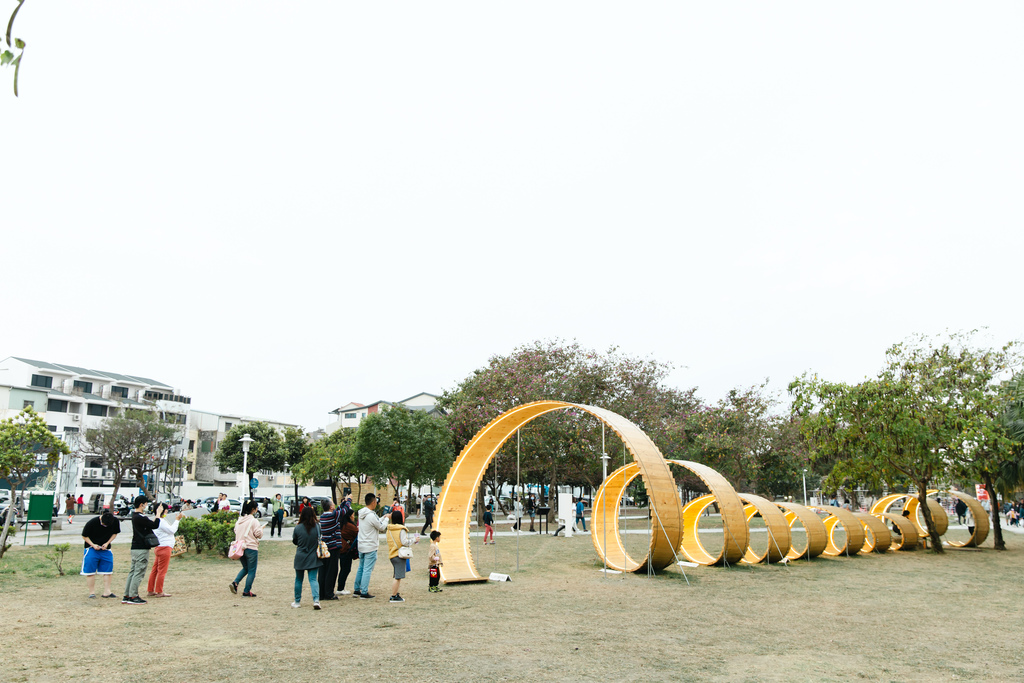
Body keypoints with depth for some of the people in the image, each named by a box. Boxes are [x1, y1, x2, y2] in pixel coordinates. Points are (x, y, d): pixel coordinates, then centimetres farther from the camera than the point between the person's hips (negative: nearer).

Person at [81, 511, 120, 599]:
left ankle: (106, 592, 5)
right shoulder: (92, 523, -18)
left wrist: (107, 543, -9)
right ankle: (92, 592, 9)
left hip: (105, 549, 3)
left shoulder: (115, 521, -10)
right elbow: (84, 536, -5)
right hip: (92, 549, -2)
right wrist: (93, 545, -17)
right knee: (90, 571, -3)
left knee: (108, 571, -1)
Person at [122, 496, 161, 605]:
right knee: (139, 573, -4)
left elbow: (149, 522, 16)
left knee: (133, 572, 13)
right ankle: (133, 597, -2)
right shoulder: (140, 517, -19)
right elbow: (155, 525, -19)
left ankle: (126, 596, 16)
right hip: (142, 549, -10)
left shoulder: (134, 515, 12)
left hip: (135, 548, 10)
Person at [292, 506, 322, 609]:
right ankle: (316, 600, -14)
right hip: (313, 558, 1)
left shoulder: (297, 528, -12)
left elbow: (294, 541, 3)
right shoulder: (317, 527, -9)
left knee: (298, 580, 15)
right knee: (313, 579, 3)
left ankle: (297, 602, 24)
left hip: (300, 557, 0)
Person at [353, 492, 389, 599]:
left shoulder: (361, 513, 6)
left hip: (361, 546, 8)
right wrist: (386, 519, 7)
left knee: (360, 568, 17)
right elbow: (382, 527, -9)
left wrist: (384, 517, 19)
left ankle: (357, 590, 23)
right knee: (367, 570, -3)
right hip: (370, 547, -8)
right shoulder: (371, 516, -21)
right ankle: (364, 592, 0)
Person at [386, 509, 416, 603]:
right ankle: (393, 596, -5)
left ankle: (395, 594, 21)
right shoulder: (401, 530, -12)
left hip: (391, 555, 8)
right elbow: (405, 542, -18)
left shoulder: (389, 529, 9)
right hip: (399, 555, -8)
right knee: (398, 577, -4)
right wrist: (414, 540, -3)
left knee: (397, 576, 17)